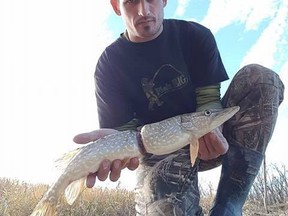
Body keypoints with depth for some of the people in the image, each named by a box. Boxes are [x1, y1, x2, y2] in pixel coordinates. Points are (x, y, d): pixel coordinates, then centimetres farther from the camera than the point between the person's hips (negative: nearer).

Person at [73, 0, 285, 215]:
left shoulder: (196, 36, -3)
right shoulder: (109, 64, -8)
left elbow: (209, 97, -8)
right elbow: (124, 127, -11)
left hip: (210, 138, 4)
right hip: (159, 150, -3)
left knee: (260, 78, -23)